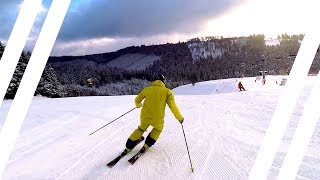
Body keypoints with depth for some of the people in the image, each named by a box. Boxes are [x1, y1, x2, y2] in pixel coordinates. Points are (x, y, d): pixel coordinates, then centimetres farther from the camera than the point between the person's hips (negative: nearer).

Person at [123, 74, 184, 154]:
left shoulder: (147, 89, 4)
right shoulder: (167, 91, -4)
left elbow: (137, 100, 15)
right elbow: (173, 106, -10)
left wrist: (138, 105, 38)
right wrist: (179, 118, 3)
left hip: (145, 117, 2)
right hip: (157, 119, -2)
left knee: (141, 129, 32)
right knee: (158, 129, 33)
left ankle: (129, 146, 35)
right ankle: (147, 145, 25)